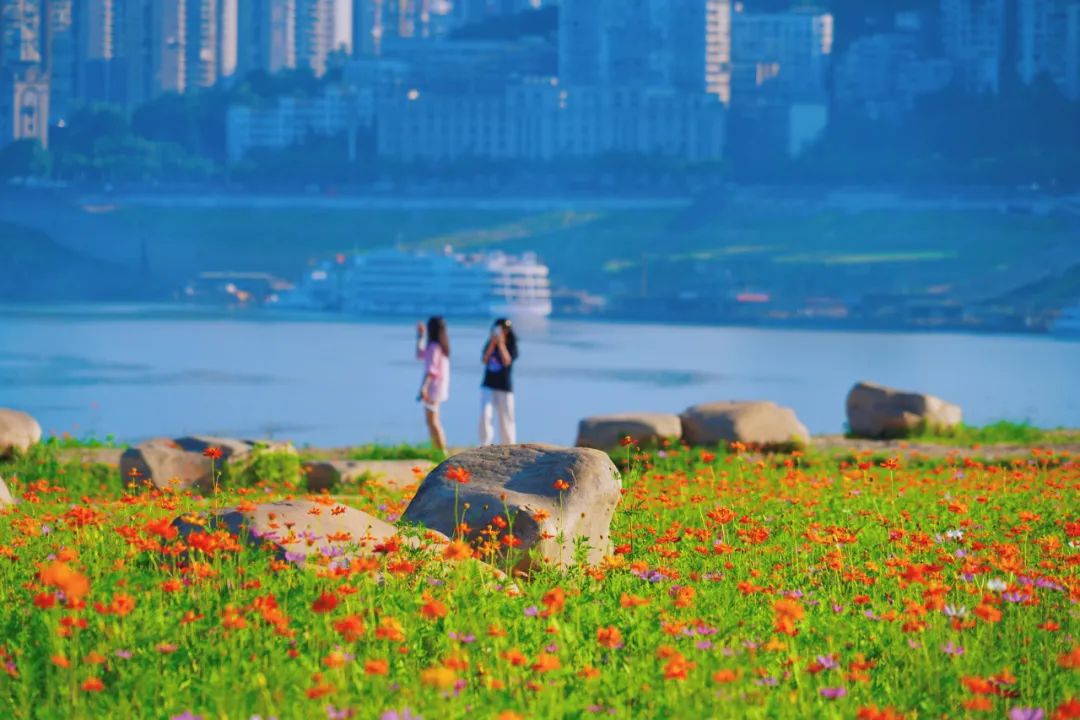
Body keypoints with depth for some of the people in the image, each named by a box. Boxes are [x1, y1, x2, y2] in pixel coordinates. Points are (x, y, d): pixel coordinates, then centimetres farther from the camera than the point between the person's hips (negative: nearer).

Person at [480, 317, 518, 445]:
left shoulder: (511, 346, -2)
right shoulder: (489, 344, 8)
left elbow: (507, 361, -19)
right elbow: (485, 360, -7)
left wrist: (501, 344, -19)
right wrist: (492, 343, -13)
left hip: (504, 388, -2)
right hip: (488, 387, 2)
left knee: (506, 420, 4)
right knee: (485, 416, -12)